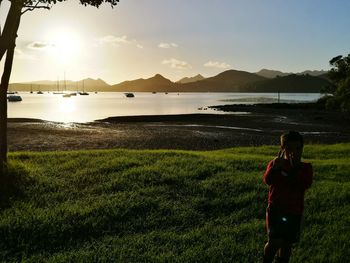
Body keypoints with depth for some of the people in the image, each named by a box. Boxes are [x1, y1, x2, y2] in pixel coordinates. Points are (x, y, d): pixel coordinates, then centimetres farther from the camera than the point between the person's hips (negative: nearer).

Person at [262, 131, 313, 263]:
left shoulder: (305, 167, 1)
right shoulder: (275, 163, -1)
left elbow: (306, 184, -17)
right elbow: (267, 180, -19)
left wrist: (295, 167, -25)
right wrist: (276, 166, -34)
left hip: (294, 212, 2)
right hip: (275, 209, -2)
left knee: (287, 244, 12)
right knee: (275, 242, -12)